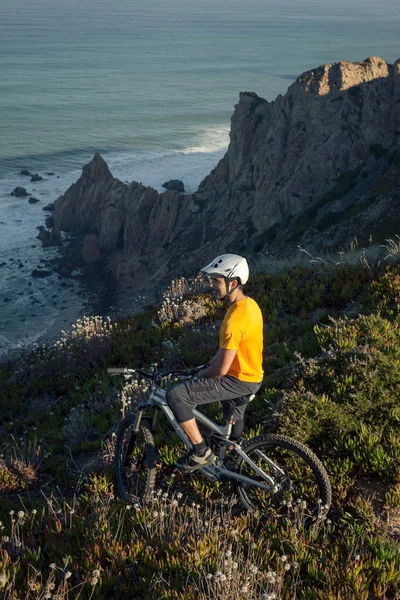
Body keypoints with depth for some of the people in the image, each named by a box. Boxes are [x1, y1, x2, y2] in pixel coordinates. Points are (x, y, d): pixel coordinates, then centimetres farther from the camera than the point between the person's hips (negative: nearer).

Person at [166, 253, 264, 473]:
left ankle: (201, 452, -5)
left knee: (176, 395, -16)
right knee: (233, 422, 32)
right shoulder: (248, 304, 1)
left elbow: (221, 369, -26)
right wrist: (206, 366, 12)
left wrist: (199, 375, -6)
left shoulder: (235, 319, -30)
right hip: (250, 375, 10)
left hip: (239, 380, -10)